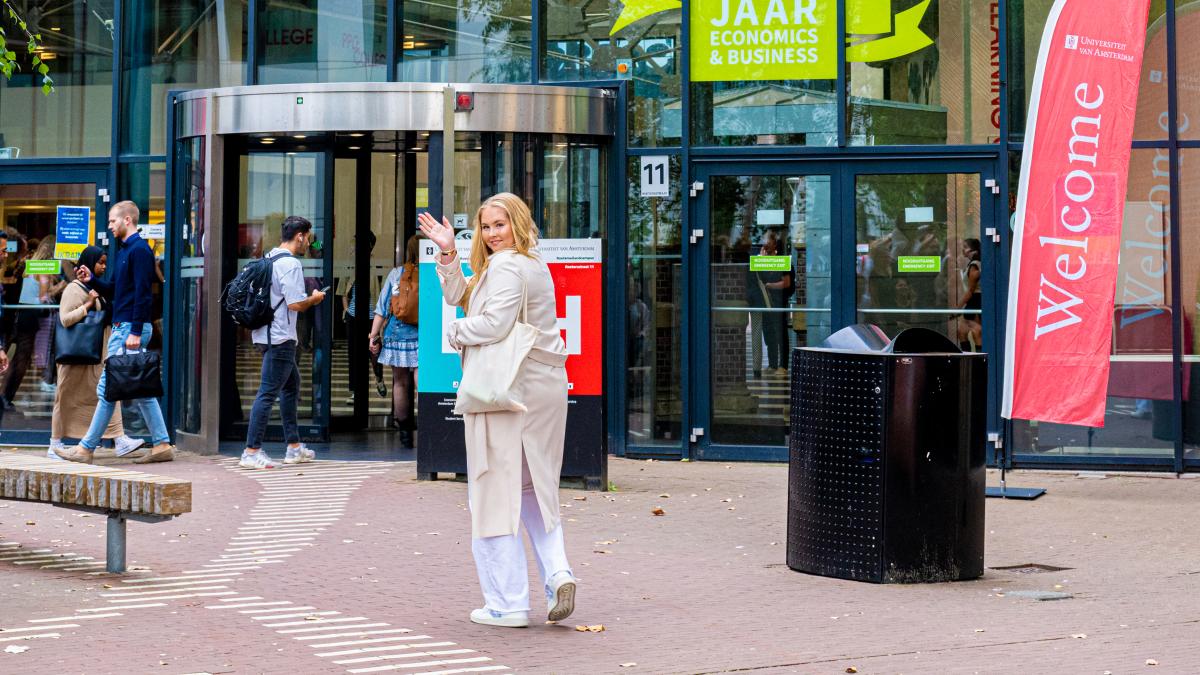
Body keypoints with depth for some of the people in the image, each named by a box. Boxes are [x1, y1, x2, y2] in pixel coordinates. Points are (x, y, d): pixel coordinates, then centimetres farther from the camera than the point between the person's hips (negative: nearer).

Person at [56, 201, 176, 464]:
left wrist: (135, 332, -22)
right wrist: (92, 280, 6)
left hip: (130, 328, -10)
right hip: (122, 327, 10)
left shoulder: (139, 250, -12)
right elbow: (114, 289, 23)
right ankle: (162, 445, 11)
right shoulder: (124, 250, 18)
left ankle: (86, 448, -4)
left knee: (107, 388, -7)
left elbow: (142, 293, -19)